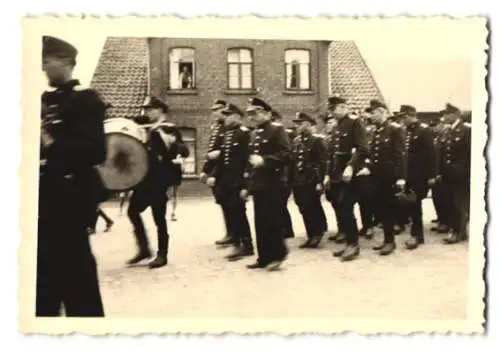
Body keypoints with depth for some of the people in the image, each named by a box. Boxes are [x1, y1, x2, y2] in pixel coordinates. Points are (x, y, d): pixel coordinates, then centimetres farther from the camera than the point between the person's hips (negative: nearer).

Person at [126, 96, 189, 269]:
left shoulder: (170, 129, -7)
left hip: (160, 179, -8)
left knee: (159, 217, -3)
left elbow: (185, 152, -17)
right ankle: (144, 249, 18)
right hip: (146, 177, 8)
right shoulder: (150, 130, 16)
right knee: (133, 211, 7)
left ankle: (162, 255, 9)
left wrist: (173, 142, -35)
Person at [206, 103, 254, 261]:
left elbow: (247, 158, -15)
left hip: (237, 182, -8)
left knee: (238, 213, -4)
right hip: (225, 181, 8)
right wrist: (214, 176, 10)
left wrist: (245, 182, -19)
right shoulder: (227, 134, 16)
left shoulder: (244, 134, -9)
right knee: (230, 213, 10)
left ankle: (247, 246, 7)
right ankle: (238, 243, 20)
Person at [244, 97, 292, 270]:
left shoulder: (277, 130, -5)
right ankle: (264, 257, 17)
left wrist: (265, 160, -24)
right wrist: (247, 186, 18)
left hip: (273, 184, -8)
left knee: (272, 219, -6)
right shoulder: (254, 134, 18)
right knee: (260, 222, 9)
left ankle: (278, 254, 9)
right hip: (258, 185, 8)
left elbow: (287, 154, -16)